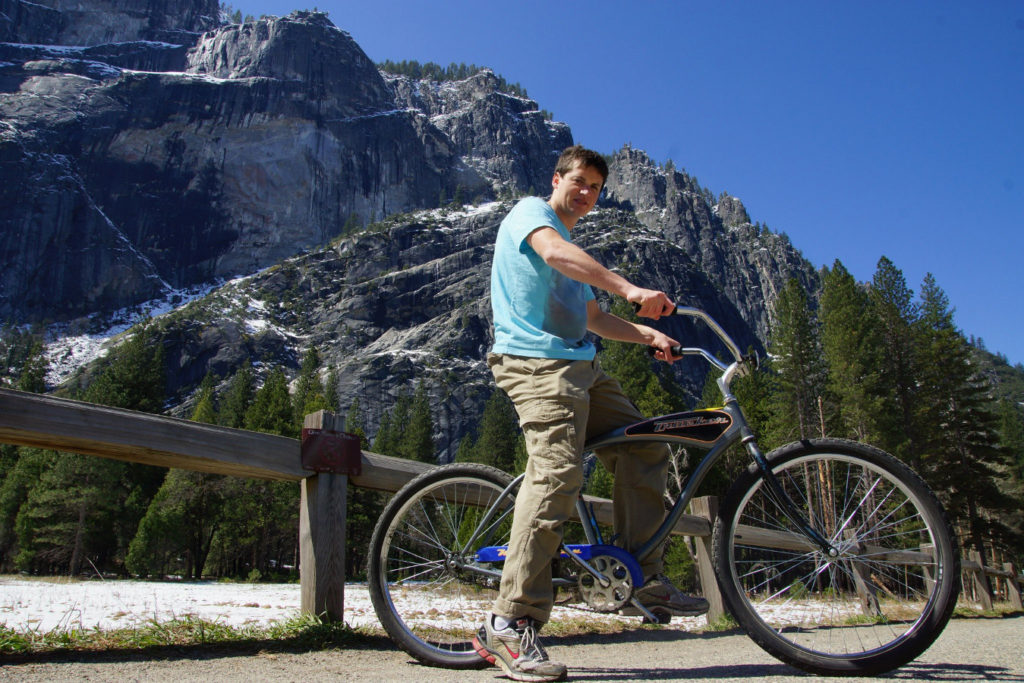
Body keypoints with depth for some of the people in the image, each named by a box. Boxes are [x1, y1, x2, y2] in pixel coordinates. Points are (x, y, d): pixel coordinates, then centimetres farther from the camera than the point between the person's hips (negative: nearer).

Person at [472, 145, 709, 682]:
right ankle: (510, 625, -21)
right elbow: (555, 252, -19)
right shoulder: (530, 211, 4)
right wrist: (629, 289, -29)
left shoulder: (577, 252, 31)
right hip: (537, 362, -10)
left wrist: (648, 334, 14)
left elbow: (593, 317, 29)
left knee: (644, 450, 4)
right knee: (557, 473, -23)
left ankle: (644, 579, 11)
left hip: (581, 366, 10)